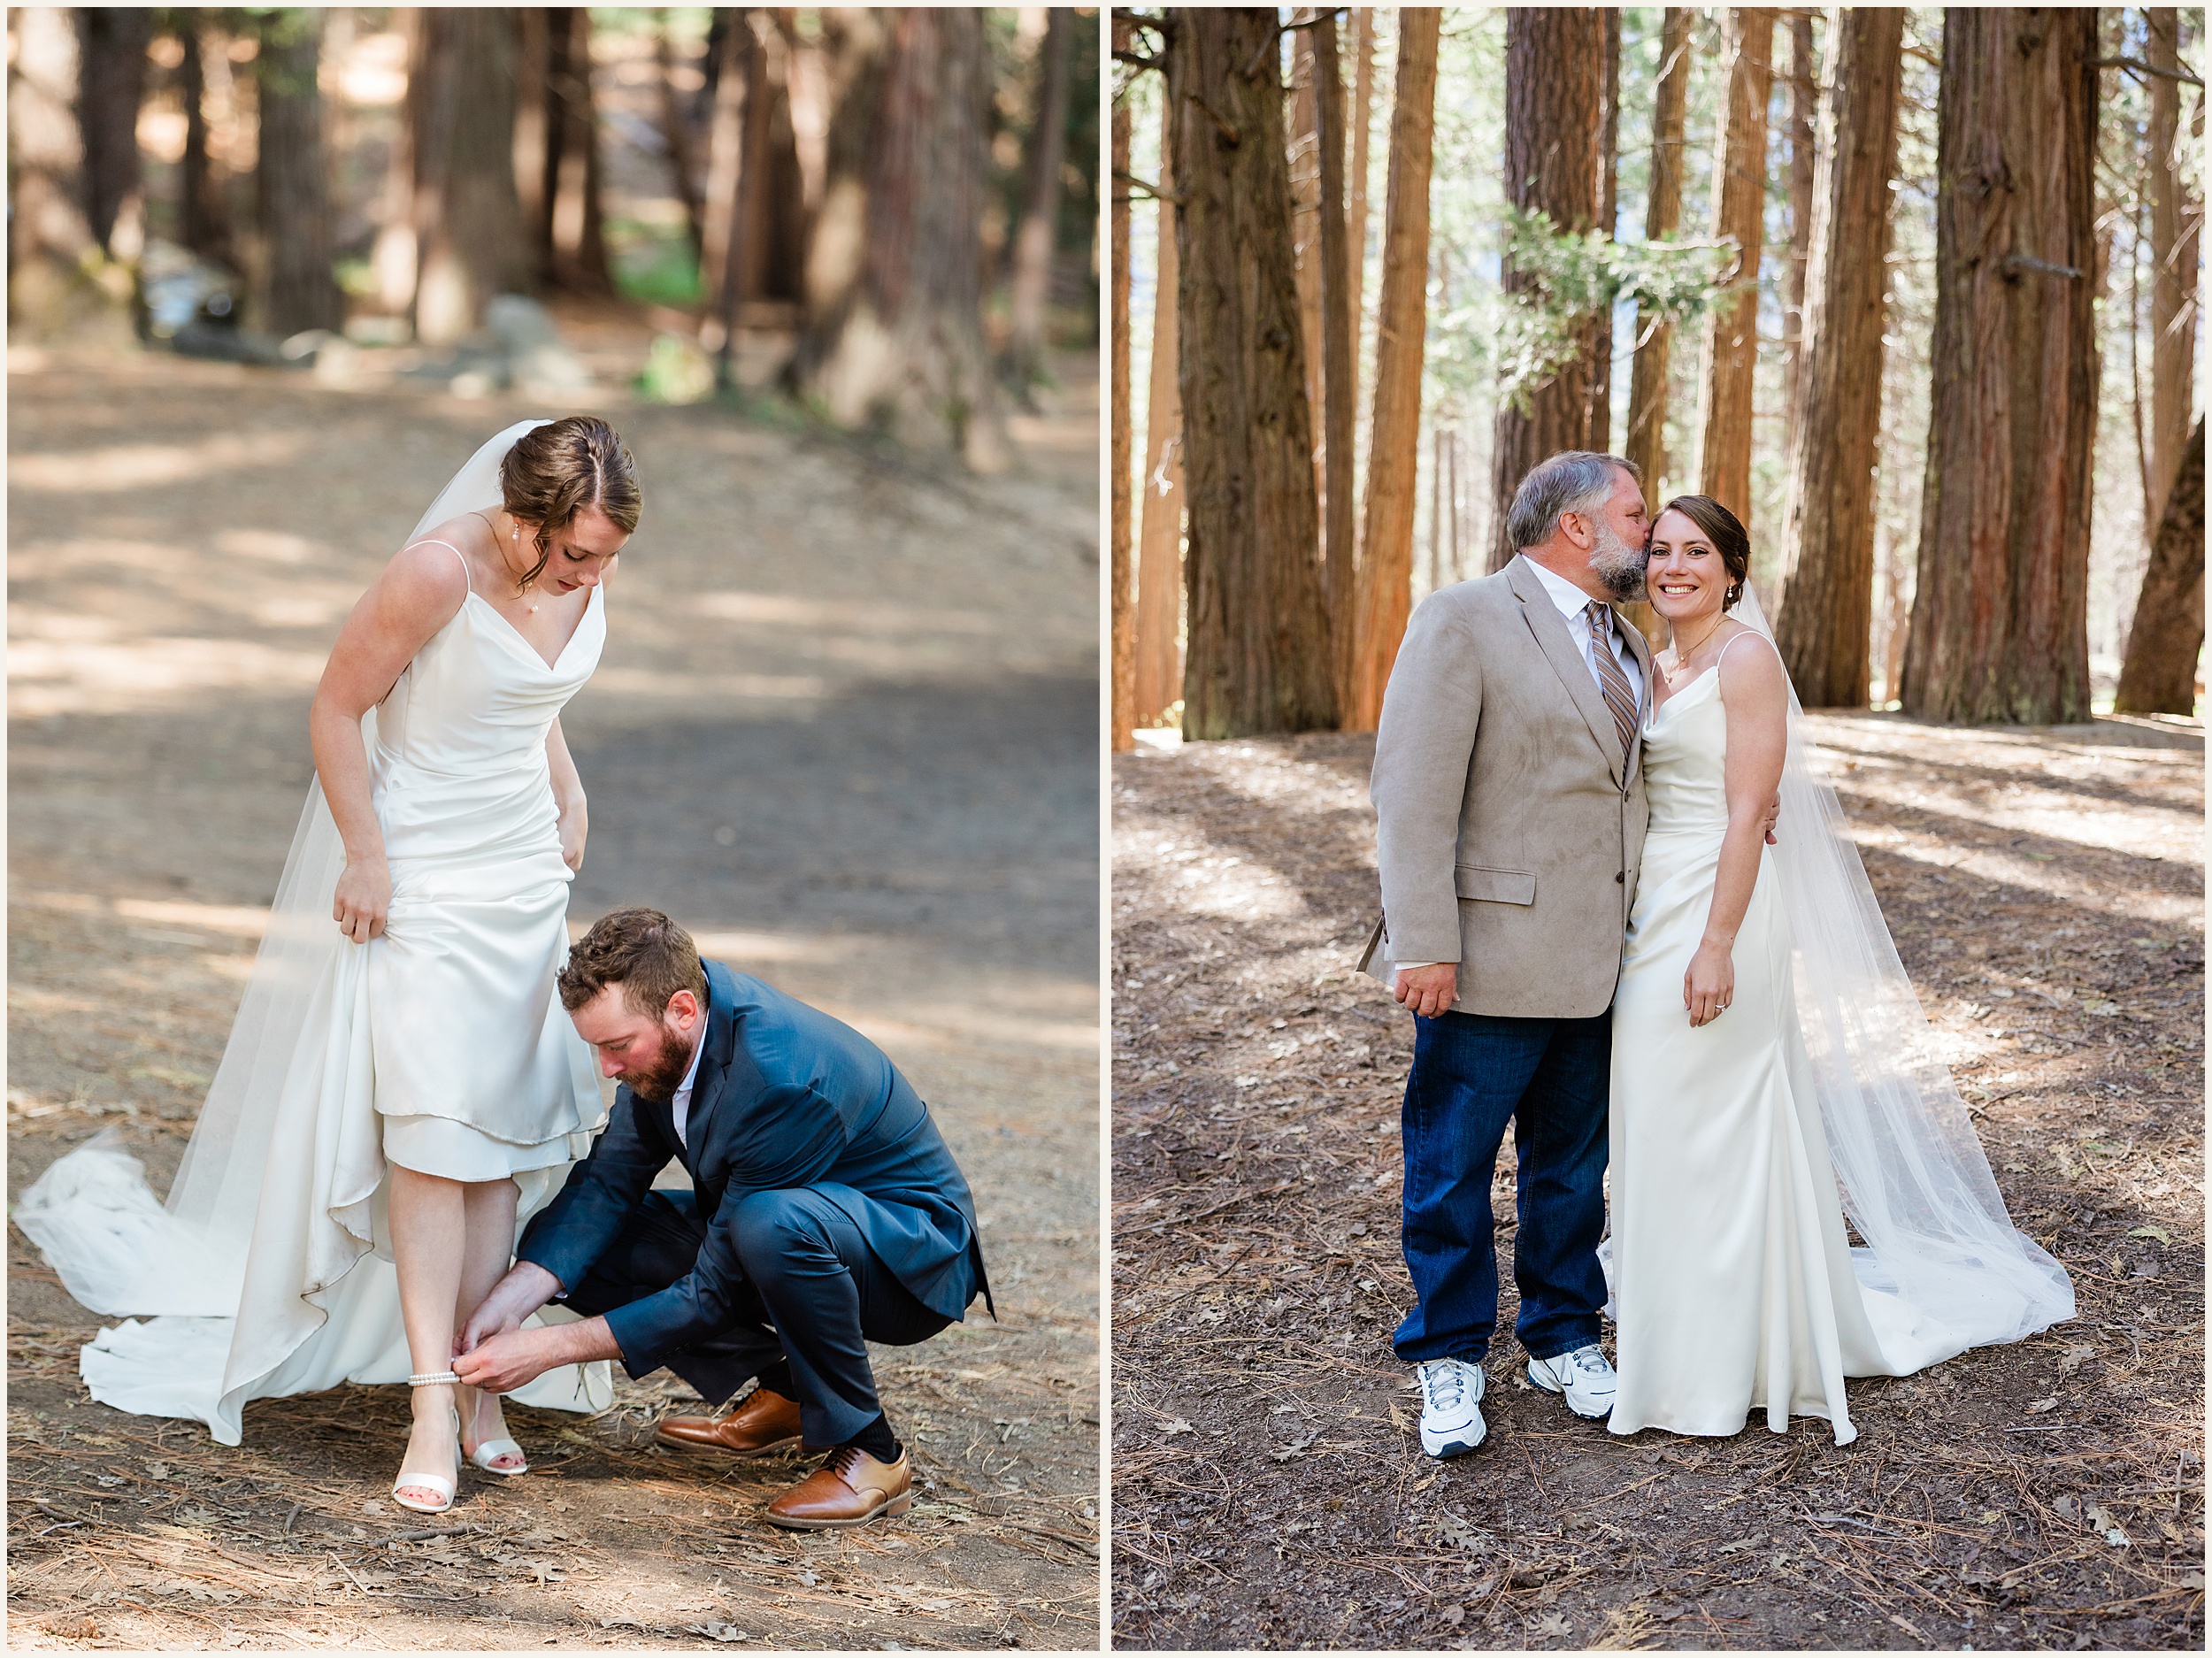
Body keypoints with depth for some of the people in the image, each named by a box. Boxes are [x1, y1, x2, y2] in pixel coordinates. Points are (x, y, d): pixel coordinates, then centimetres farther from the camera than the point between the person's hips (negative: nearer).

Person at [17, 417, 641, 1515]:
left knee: (502, 1136, 5)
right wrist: (367, 857, -14)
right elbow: (336, 707, -16)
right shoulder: (440, 570, -25)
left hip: (525, 876, 7)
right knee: (429, 1129, -13)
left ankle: (476, 1384, 10)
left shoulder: (583, 568, -4)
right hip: (418, 879, -6)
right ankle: (433, 1406, -14)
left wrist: (567, 796, 12)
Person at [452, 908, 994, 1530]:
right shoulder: (664, 1027, -12)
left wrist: (550, 1349, -28)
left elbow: (717, 1292, -29)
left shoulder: (784, 1078, -36)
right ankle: (786, 1390, 6)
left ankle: (869, 1453, -19)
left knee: (771, 1224, -41)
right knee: (575, 1245, -5)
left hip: (913, 1259, -8)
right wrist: (512, 1299, -20)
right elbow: (609, 1179, -5)